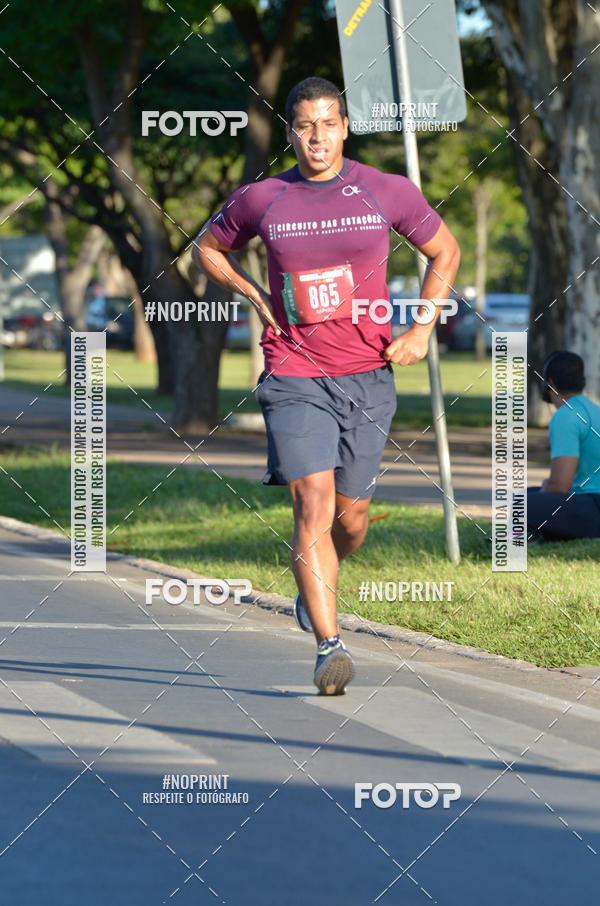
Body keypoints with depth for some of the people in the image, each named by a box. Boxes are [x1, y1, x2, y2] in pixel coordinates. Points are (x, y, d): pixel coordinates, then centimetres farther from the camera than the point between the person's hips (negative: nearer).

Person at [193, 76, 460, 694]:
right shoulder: (260, 200, -2)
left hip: (366, 376, 2)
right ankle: (330, 646, -16)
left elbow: (445, 252, 13)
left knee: (351, 515, 9)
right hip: (293, 378, -2)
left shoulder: (386, 192, -1)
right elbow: (207, 248, 17)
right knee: (313, 505, -15)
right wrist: (257, 298, 2)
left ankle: (315, 588, 42)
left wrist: (421, 331, 2)